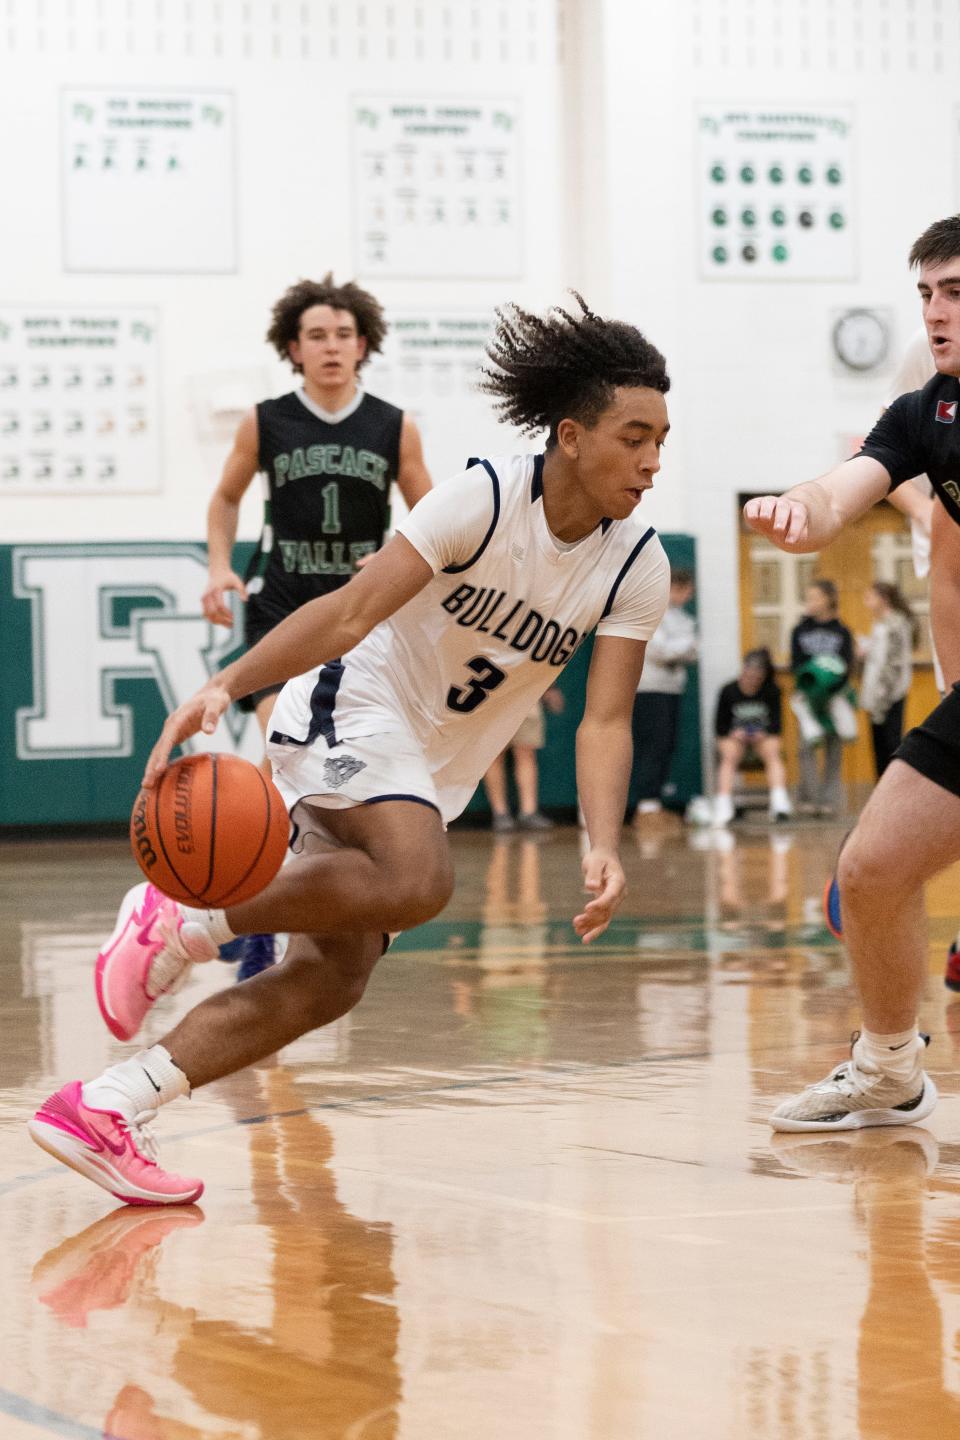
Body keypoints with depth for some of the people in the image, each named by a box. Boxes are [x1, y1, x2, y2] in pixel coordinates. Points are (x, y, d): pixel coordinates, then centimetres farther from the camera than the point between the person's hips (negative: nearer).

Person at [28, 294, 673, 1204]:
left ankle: (105, 1110, -5)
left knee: (330, 979, -4)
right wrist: (225, 685, -37)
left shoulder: (637, 567, -5)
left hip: (434, 770, 7)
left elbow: (605, 721, -9)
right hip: (353, 710, -7)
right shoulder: (485, 498, -19)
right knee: (417, 881, -35)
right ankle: (183, 920, -19)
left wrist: (603, 850, -26)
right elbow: (354, 610, -25)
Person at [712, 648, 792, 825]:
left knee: (773, 753, -34)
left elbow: (775, 724, 3)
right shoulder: (728, 691, -2)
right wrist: (733, 733, -17)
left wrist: (763, 733, -17)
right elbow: (719, 727, 3)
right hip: (735, 737, -1)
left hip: (763, 737, 1)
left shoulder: (771, 691, 1)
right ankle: (723, 808, -50)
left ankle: (780, 803, -51)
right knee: (729, 756, -35)